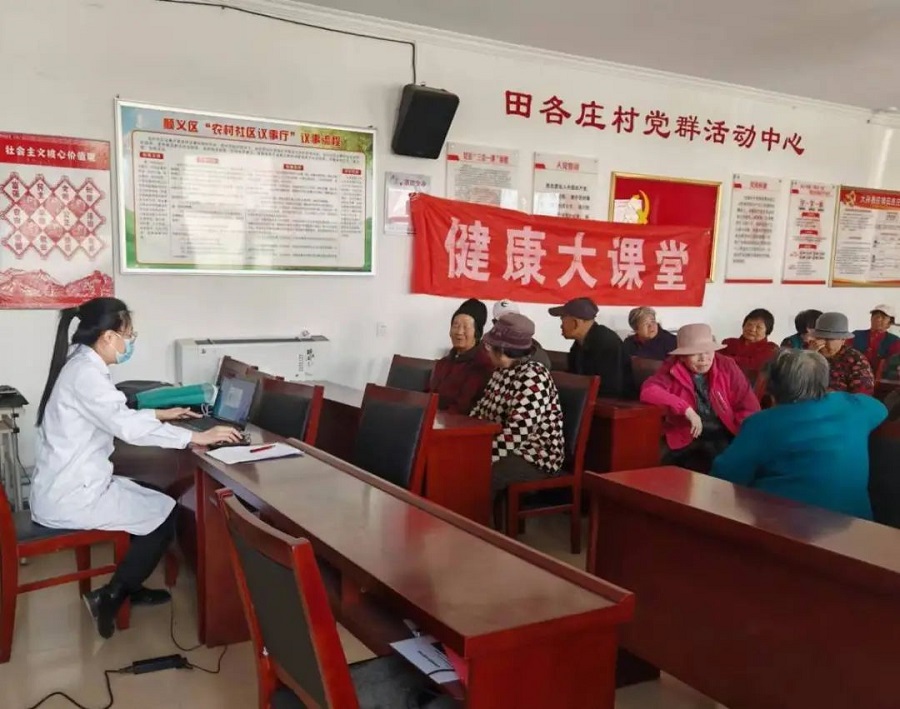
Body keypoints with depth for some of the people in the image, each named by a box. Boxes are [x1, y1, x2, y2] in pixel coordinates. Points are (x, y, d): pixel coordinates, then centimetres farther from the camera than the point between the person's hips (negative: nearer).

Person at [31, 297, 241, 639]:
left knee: (151, 501, 18)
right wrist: (196, 437, -28)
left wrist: (160, 414, 24)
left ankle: (128, 586, 27)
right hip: (71, 496, -10)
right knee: (164, 513, -2)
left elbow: (114, 417, 23)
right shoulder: (85, 373, -22)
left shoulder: (81, 365, 9)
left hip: (69, 485, 10)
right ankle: (110, 596, 6)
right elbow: (128, 427, -31)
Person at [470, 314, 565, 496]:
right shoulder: (503, 371, 8)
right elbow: (482, 410, 13)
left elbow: (515, 435, -27)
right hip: (508, 449, 8)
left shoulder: (532, 379, -20)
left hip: (536, 458, -8)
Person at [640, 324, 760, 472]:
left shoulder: (727, 367, 3)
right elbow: (647, 391, -17)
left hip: (726, 437, 2)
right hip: (689, 440, -1)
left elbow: (749, 407, 3)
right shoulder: (673, 369, -1)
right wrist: (686, 410, -22)